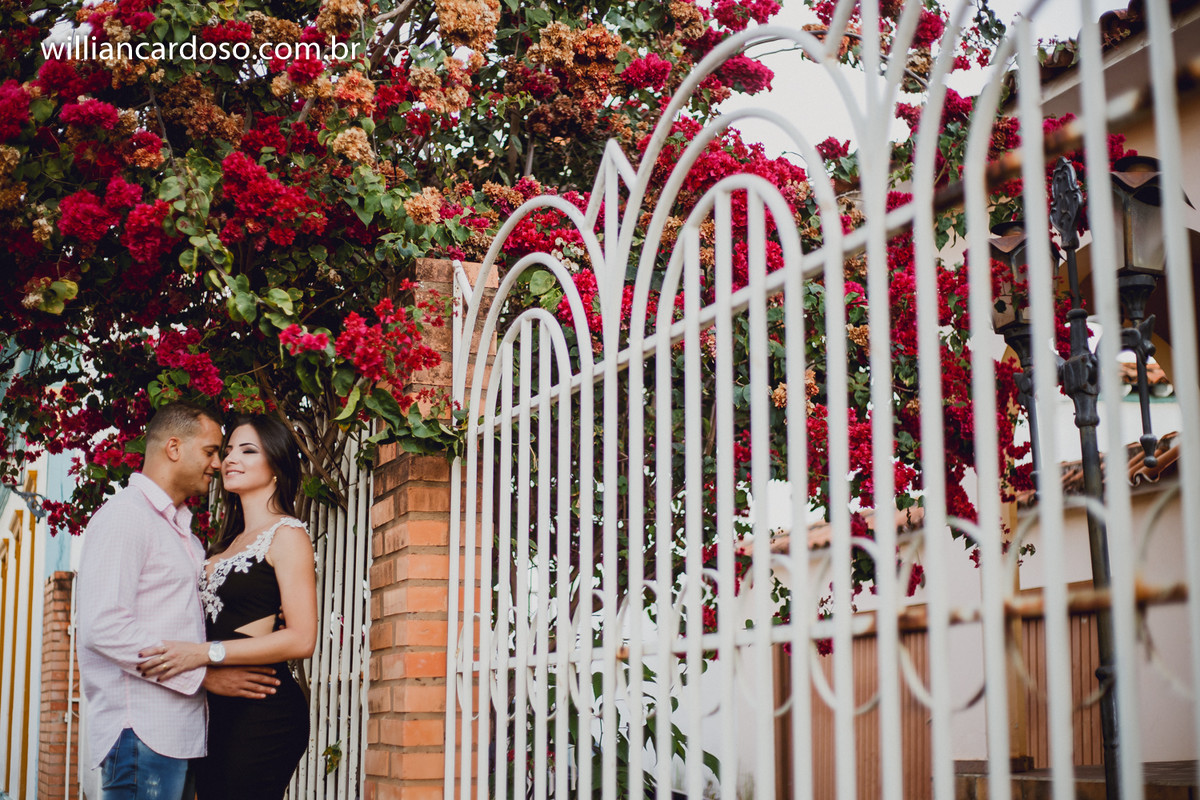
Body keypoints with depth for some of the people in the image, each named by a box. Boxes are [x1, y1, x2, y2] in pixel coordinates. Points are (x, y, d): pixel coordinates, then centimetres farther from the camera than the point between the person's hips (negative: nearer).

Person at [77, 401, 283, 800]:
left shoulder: (182, 531, 24)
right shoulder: (125, 515, -6)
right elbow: (104, 627, -17)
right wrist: (205, 674, -15)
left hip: (180, 733, 9)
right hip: (143, 736, -9)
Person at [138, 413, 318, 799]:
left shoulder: (287, 534, -6)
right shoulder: (232, 541, 21)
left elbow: (301, 638, -15)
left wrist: (205, 653, -20)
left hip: (262, 711, -8)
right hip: (220, 710, 8)